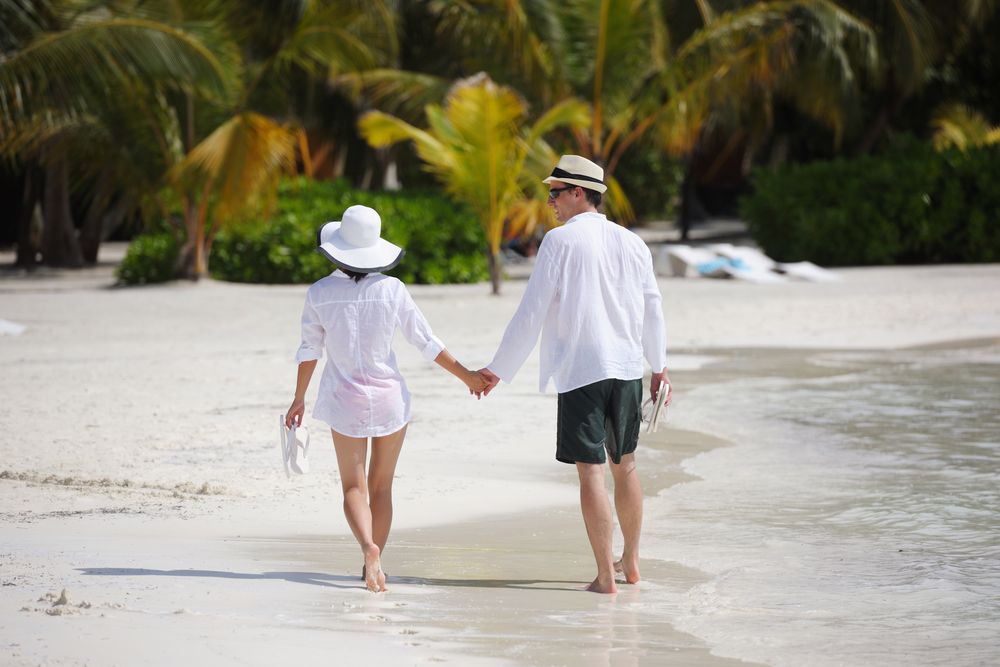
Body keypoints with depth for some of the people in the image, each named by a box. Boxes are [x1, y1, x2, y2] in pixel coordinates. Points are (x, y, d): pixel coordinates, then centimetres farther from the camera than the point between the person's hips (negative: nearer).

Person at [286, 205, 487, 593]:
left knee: (354, 488, 3)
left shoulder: (319, 293, -8)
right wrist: (467, 375, 6)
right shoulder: (391, 289, -9)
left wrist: (299, 399, 13)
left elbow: (309, 352, -1)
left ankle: (369, 548, -24)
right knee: (381, 486, 14)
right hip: (390, 398, 1)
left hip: (344, 401, 0)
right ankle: (374, 566, 16)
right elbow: (426, 343, -4)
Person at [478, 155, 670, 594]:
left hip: (579, 372, -5)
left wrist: (498, 371, -1)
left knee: (590, 471, -3)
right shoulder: (631, 243, 8)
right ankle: (630, 563, 27)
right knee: (624, 466, 18)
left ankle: (605, 575, -3)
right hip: (627, 368, 5)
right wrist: (659, 367, 30)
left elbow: (531, 314, -8)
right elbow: (652, 310, 16)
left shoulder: (559, 242, -8)